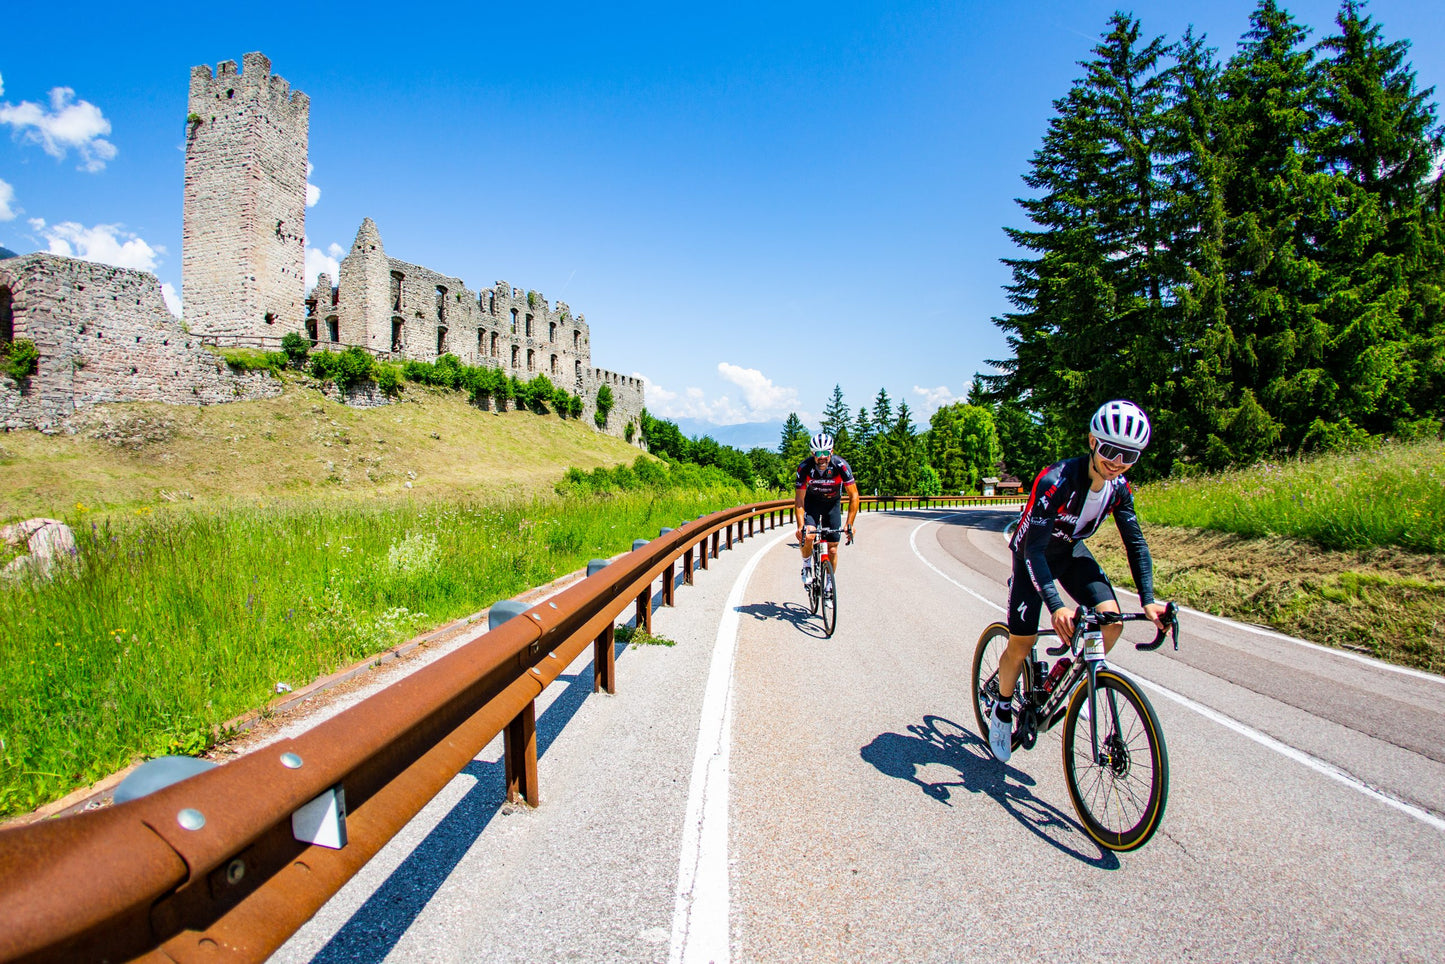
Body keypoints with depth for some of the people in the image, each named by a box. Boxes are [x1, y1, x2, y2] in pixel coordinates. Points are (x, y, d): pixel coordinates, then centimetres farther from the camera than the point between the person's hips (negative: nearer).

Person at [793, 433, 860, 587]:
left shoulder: (840, 466, -29)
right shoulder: (805, 467, -28)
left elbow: (854, 496, -24)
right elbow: (799, 500, -24)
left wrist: (849, 524, -31)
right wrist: (800, 526, -36)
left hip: (832, 503, 1)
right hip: (812, 502, -1)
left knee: (832, 549, -1)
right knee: (807, 536, -27)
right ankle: (807, 567, 1)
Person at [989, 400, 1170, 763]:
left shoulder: (1119, 487, -15)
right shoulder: (1057, 480, -35)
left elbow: (1135, 543, -6)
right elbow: (1033, 548, -38)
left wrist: (1148, 600, -17)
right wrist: (1056, 606, -48)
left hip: (1071, 550, 5)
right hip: (1034, 553, -5)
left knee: (1111, 620, -15)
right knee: (1021, 643, -8)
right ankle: (1002, 709, 18)